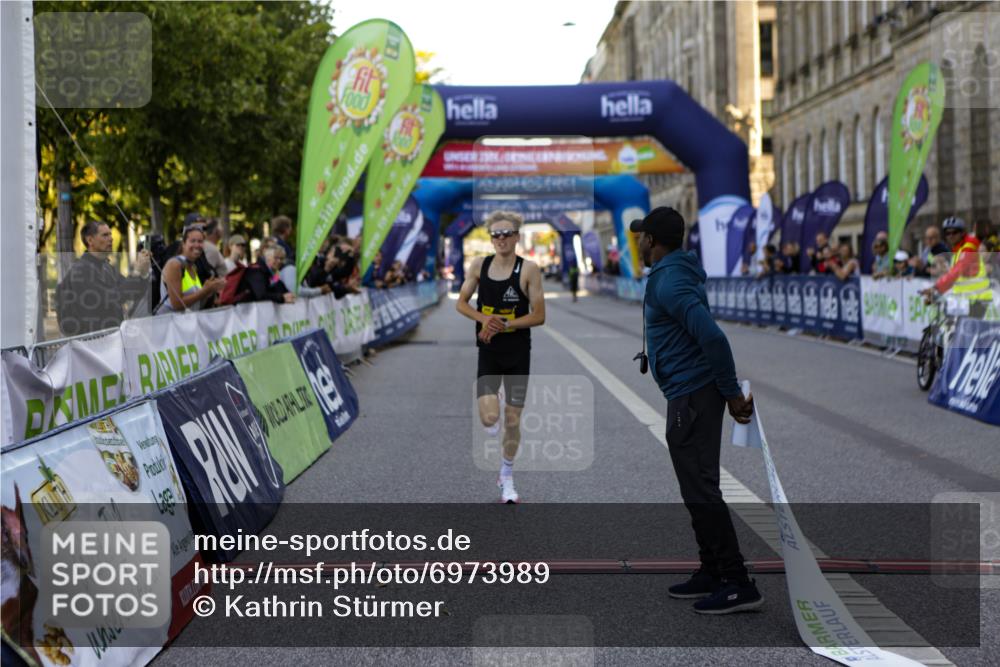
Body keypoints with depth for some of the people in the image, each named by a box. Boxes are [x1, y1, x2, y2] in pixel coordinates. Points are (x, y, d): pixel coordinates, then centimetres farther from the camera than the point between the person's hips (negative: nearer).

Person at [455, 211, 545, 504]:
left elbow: (539, 316, -10)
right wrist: (484, 319, -11)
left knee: (512, 420, 6)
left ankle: (507, 478, 27)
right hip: (488, 352, 1)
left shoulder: (529, 269, -10)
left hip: (518, 353, -1)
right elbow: (461, 303, 7)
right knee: (489, 418, -16)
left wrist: (504, 325, -19)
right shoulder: (479, 265, -1)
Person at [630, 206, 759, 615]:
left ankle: (738, 585, -7)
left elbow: (712, 336, -27)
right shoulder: (677, 273, 16)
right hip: (691, 395, 11)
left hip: (691, 397, -11)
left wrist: (732, 393, -19)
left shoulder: (669, 281, -17)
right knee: (698, 489, 16)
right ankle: (712, 573, 23)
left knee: (701, 491, -9)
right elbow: (707, 334, 21)